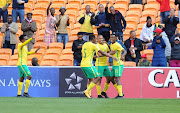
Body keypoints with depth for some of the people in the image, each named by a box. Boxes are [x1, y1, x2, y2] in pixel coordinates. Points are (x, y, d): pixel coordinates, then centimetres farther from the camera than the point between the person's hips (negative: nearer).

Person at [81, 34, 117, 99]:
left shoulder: (84, 45, 16)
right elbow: (102, 53, -9)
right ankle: (87, 91, -11)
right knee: (97, 78, -4)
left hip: (82, 64, 8)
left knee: (90, 79, 17)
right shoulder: (93, 45, -7)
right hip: (88, 64, -8)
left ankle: (88, 94, 7)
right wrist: (112, 57, -2)